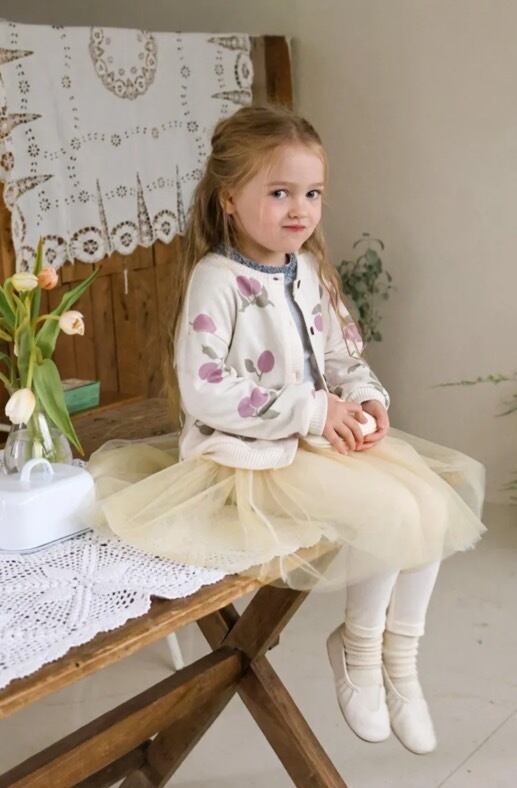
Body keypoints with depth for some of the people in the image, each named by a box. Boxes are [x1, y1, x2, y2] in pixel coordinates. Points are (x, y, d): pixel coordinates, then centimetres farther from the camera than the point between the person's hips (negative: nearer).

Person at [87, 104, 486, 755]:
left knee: (436, 494, -1)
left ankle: (400, 654, 15)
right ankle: (360, 646, 8)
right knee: (391, 511, -22)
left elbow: (344, 357, 13)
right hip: (248, 456, -8)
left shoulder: (309, 272, 7)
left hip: (323, 440, 8)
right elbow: (204, 391, -23)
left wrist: (367, 401, -9)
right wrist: (312, 410, -22)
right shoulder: (217, 279, -16)